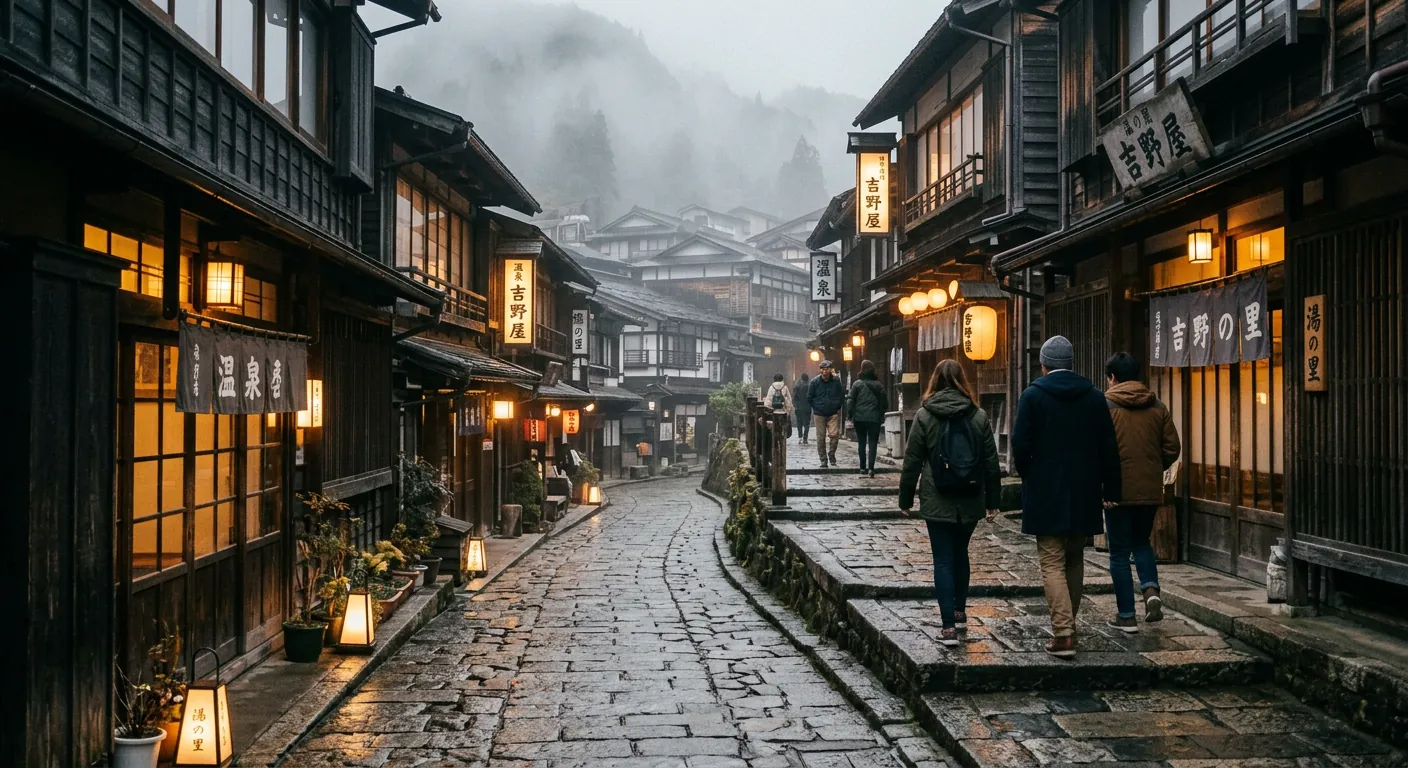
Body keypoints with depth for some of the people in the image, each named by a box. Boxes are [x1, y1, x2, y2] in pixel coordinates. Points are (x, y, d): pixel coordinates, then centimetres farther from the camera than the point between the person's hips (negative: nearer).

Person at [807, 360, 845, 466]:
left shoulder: (836, 381, -1)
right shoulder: (814, 382, -2)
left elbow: (842, 396, 11)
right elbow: (809, 398, 8)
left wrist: (838, 407, 5)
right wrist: (814, 409, 5)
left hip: (833, 414, 0)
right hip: (819, 415, 0)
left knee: (834, 434, -13)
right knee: (821, 437, 3)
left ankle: (831, 455, 8)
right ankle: (823, 459, 13)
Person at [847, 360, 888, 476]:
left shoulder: (857, 384, -3)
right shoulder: (878, 385, 3)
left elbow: (850, 400, -7)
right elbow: (885, 403, 5)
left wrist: (851, 414, 2)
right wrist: (881, 415, 17)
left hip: (859, 418, 0)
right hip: (874, 418, 0)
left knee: (861, 443, 11)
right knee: (872, 443, 1)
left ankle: (863, 467, 12)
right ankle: (871, 468, -12)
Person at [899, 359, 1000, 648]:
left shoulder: (924, 416, -6)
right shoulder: (979, 416, 1)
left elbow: (912, 462, -4)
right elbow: (991, 462, 4)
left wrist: (906, 499, 5)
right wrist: (992, 499, 13)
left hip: (937, 502, -3)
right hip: (970, 502, 3)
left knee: (943, 560, 0)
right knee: (961, 554, 20)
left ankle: (949, 625, -5)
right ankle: (960, 613, 31)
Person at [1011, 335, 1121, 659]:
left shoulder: (1033, 396, -7)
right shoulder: (1095, 397, 4)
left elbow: (1021, 445, -10)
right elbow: (1109, 449, 4)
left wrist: (1028, 477, 8)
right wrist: (1110, 489, 10)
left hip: (1045, 494, -4)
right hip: (1084, 494, 4)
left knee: (1052, 563, -2)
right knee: (1074, 560, 17)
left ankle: (1063, 633, -10)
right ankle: (1068, 623, 26)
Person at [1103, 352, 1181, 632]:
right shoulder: (1157, 407, 5)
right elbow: (1172, 449, 5)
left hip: (1118, 490, -4)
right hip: (1151, 490, 4)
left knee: (1120, 552, 6)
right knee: (1141, 541, 24)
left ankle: (1126, 616, 9)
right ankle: (1151, 589, 1)